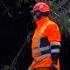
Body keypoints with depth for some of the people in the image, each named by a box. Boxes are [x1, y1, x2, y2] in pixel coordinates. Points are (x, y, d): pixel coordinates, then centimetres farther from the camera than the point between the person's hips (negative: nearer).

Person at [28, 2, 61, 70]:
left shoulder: (50, 25, -9)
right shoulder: (39, 27, 21)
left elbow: (55, 46, -15)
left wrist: (54, 63, -20)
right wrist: (33, 64, 26)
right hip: (37, 64, 10)